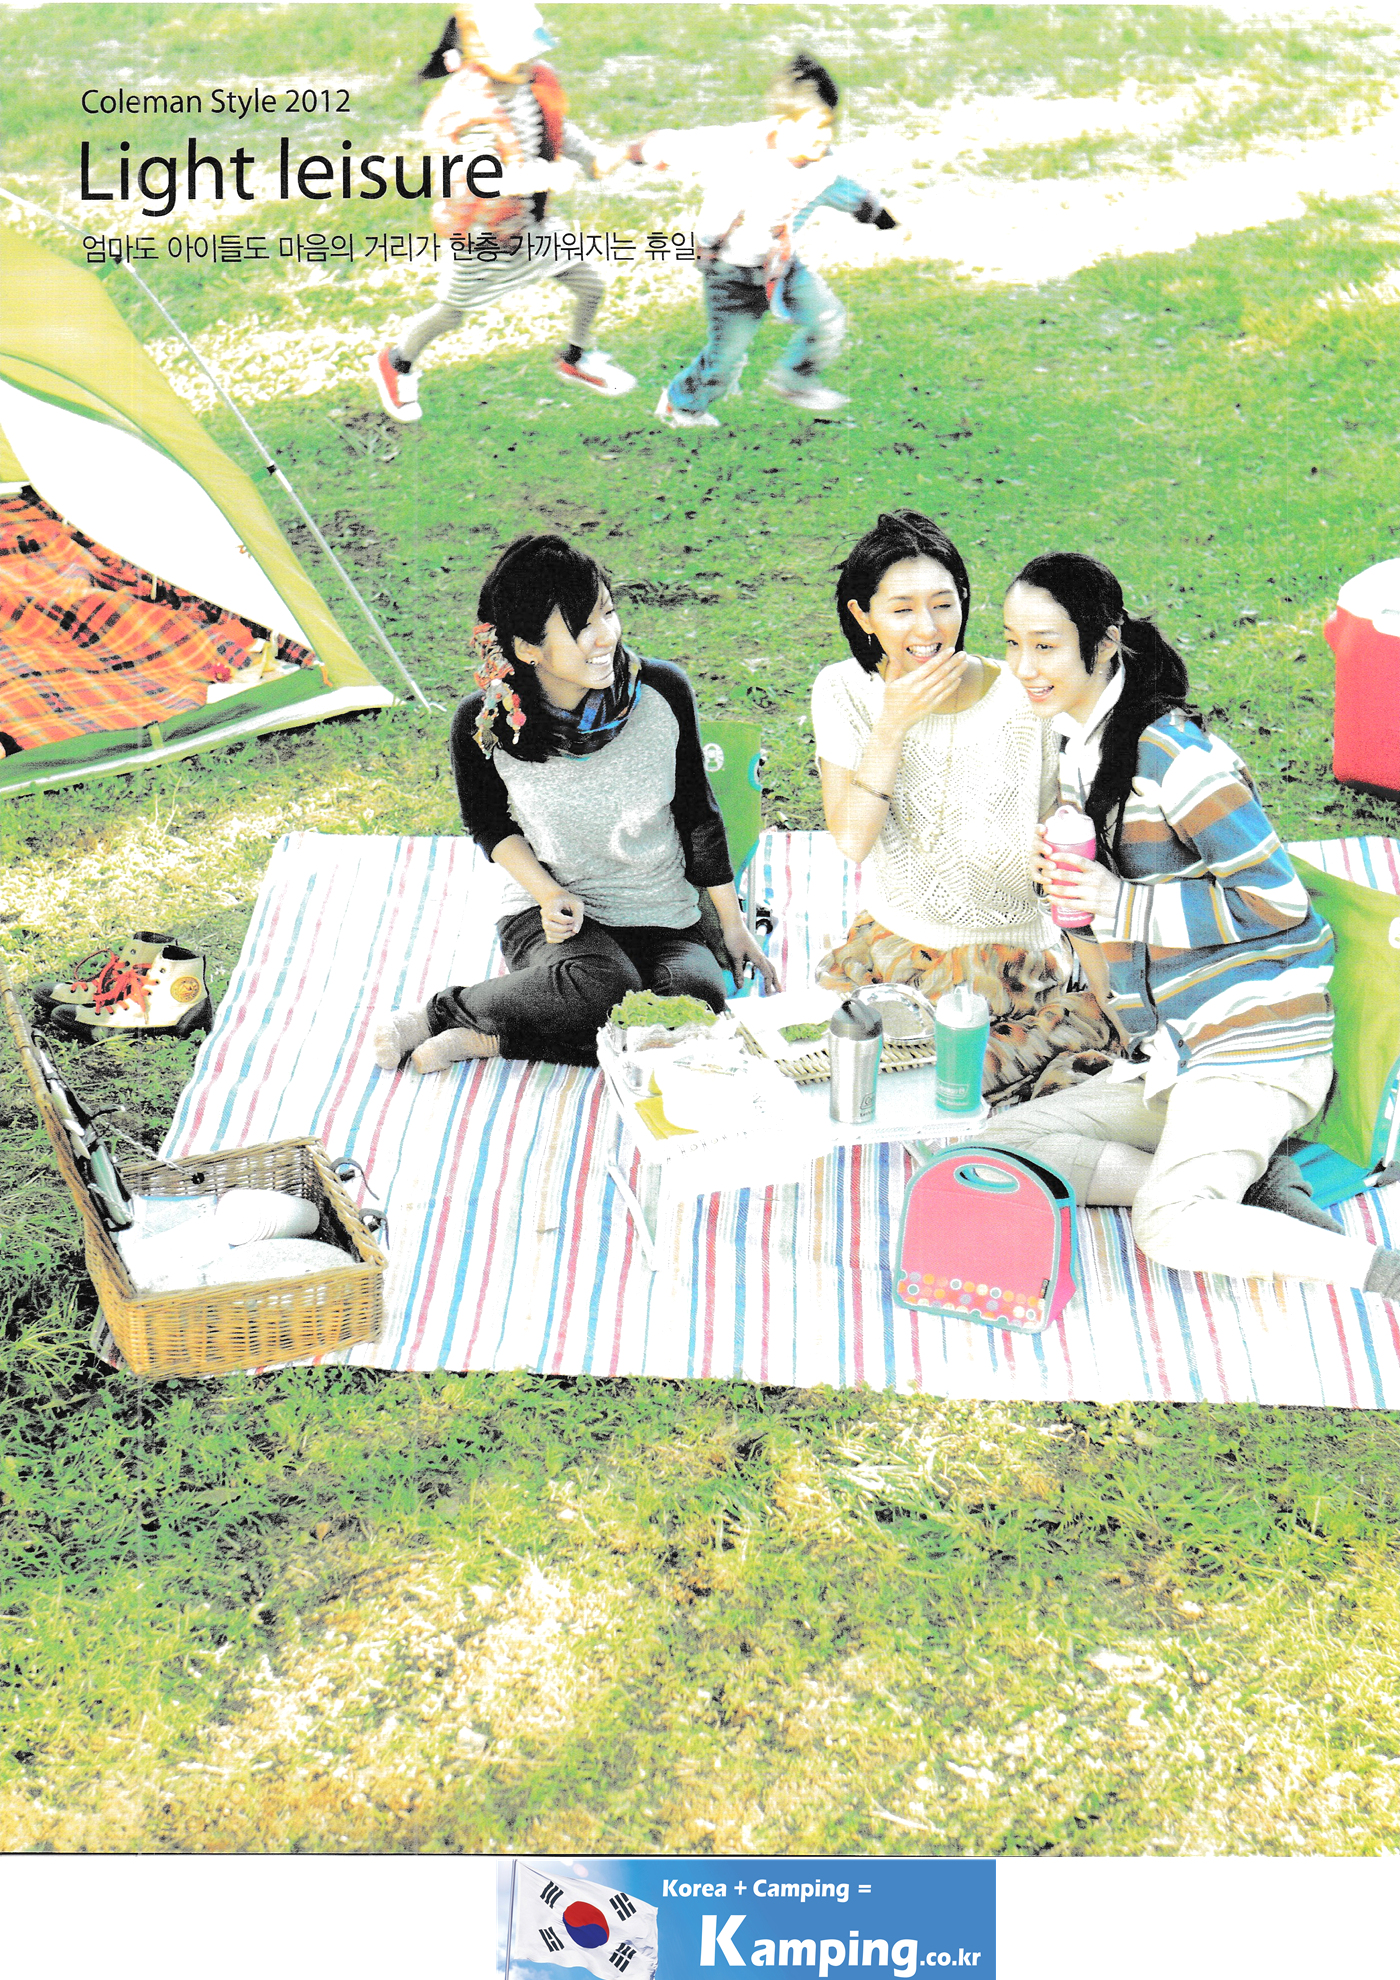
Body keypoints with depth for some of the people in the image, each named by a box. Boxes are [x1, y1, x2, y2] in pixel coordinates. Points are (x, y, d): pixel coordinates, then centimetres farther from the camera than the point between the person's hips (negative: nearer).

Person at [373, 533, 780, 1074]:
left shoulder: (661, 691, -11)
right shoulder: (484, 723, -13)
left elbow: (697, 812, 3)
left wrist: (733, 924, 7)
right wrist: (549, 893, -11)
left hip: (665, 922, 2)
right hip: (550, 911, -2)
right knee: (601, 987, -37)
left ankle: (490, 1037, -19)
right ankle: (439, 1012, -12)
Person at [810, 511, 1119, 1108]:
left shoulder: (1023, 701, -14)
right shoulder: (844, 691, -7)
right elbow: (851, 840, -16)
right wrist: (893, 724, -25)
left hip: (1009, 959, -3)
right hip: (889, 942, 3)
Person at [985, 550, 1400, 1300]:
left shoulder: (1168, 751, -16)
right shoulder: (1076, 752, 13)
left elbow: (1277, 901, -17)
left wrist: (1119, 904, -19)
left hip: (1254, 1040, -10)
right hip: (1173, 1055, 10)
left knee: (1169, 1228, -29)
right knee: (1005, 1141, -1)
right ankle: (1245, 1184, -6)